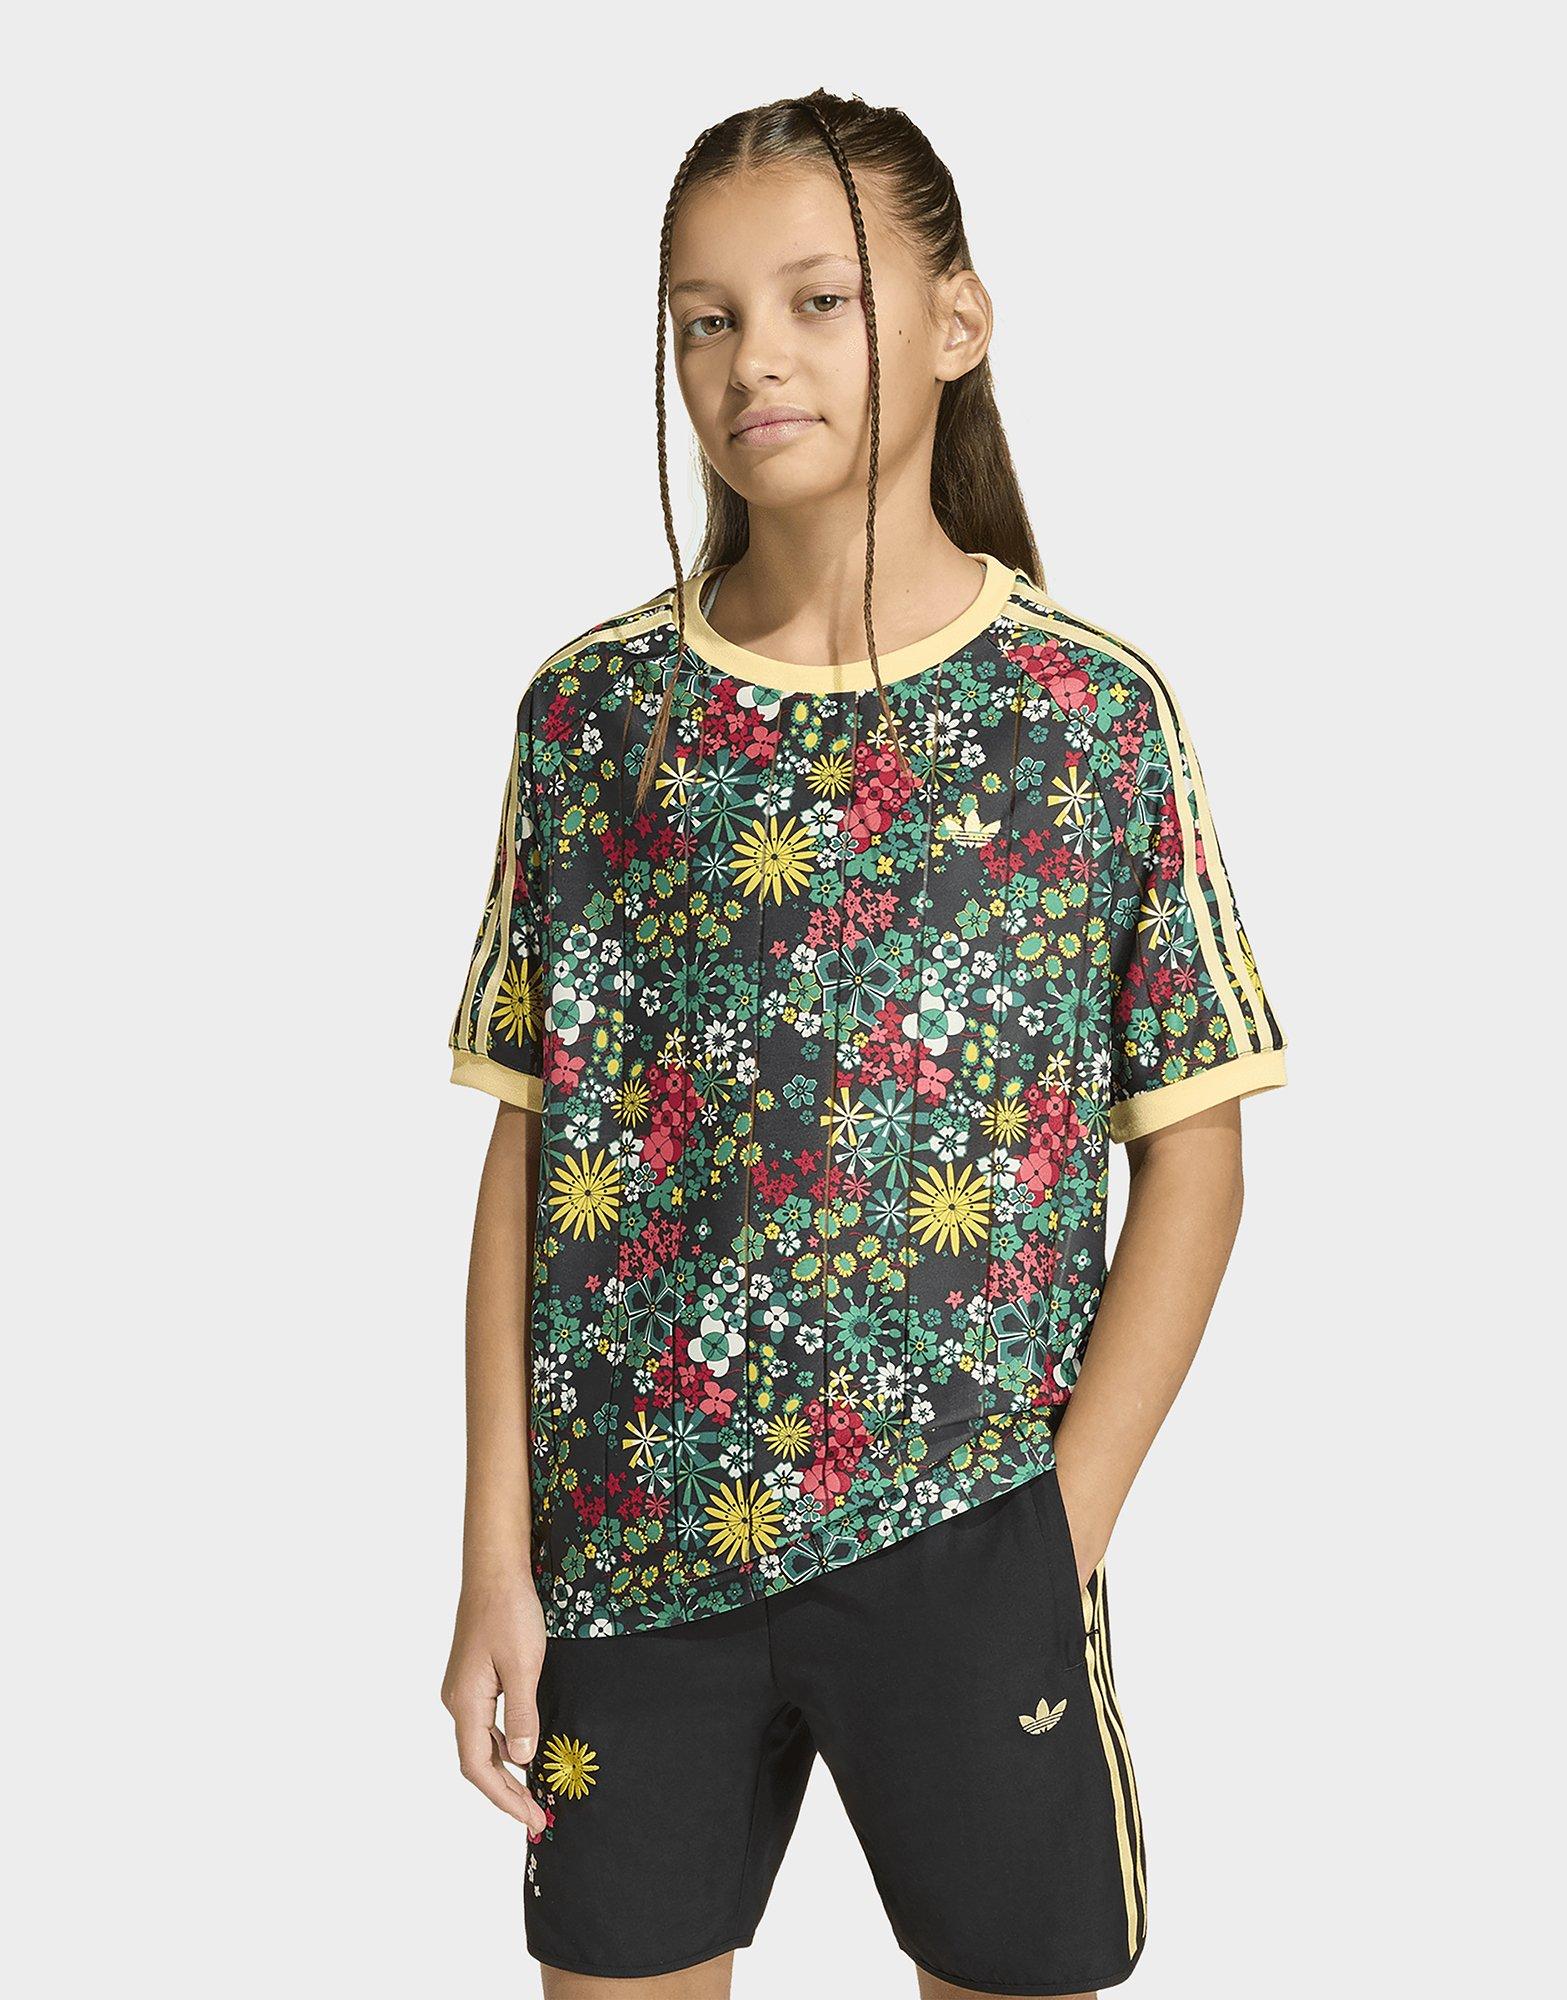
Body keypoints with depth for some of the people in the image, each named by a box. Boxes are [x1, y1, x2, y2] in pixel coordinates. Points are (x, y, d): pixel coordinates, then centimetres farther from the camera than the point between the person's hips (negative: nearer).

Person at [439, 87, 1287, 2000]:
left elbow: (1191, 1150, -3)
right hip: (628, 1539, 2)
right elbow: (530, 1154, 2)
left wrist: (1066, 1525, -9)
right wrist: (498, 1557, -2)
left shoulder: (1089, 710, -5)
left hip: (966, 1533, -1)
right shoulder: (588, 708, 1)